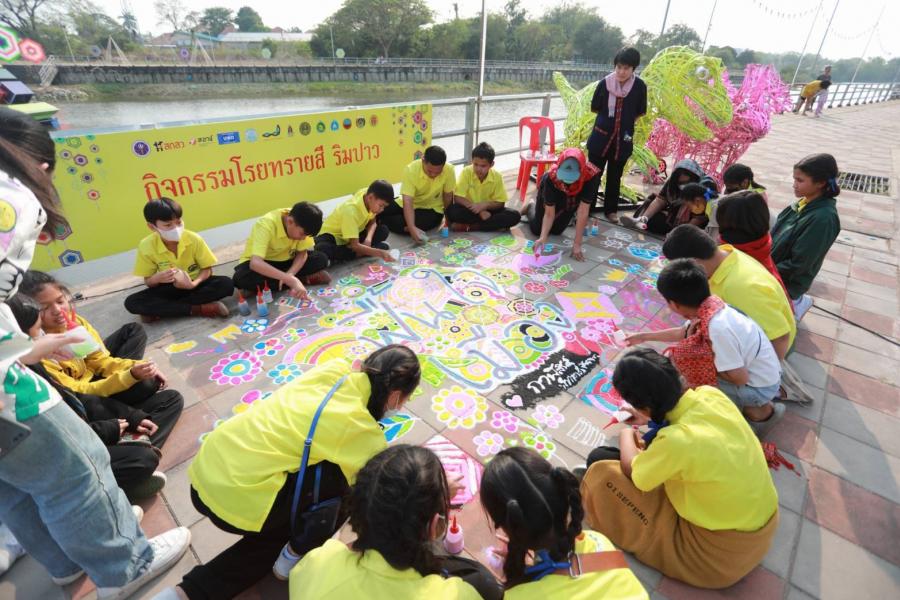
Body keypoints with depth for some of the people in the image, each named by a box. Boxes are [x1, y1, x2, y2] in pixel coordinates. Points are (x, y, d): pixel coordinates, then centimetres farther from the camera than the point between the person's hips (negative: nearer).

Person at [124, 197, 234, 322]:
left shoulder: (194, 239, -19)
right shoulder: (146, 246, -15)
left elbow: (207, 269, -10)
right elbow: (148, 281, -5)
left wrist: (194, 283, -31)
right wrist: (157, 278, -30)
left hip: (194, 284, -1)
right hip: (169, 288, 1)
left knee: (226, 284, -30)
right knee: (131, 303, -23)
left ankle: (158, 310, -22)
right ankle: (199, 309, -27)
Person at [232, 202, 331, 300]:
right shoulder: (266, 225, -33)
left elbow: (302, 254, -12)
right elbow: (255, 263, -44)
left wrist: (289, 275, -32)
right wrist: (292, 280, -53)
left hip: (285, 261, 4)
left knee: (321, 259, -19)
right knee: (240, 278, -36)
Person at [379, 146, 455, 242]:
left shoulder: (449, 170, -23)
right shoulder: (410, 170, -26)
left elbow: (448, 196, -8)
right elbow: (407, 202, -32)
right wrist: (412, 228, -45)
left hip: (431, 209, 0)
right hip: (409, 204, 0)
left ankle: (382, 221, 1)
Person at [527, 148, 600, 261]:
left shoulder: (590, 174, -43)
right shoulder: (551, 176, -42)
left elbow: (583, 211, -43)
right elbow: (549, 214, -36)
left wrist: (577, 244, -44)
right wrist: (543, 237, -52)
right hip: (551, 191, -1)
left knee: (556, 230, 9)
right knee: (536, 229, 5)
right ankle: (531, 207, 36)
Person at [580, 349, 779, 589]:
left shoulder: (676, 441, -34)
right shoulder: (711, 394, -15)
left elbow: (630, 470, -11)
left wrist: (626, 435, 7)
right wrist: (649, 419, 18)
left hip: (723, 553, -7)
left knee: (600, 470, -9)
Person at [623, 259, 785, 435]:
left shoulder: (718, 328, -35)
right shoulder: (709, 305, -9)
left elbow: (740, 378, -26)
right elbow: (683, 332, 11)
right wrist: (644, 336, 23)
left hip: (760, 387, -8)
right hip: (759, 371, 8)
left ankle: (760, 412, 2)